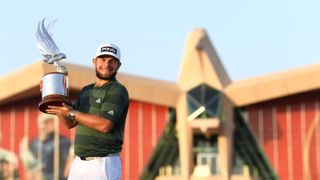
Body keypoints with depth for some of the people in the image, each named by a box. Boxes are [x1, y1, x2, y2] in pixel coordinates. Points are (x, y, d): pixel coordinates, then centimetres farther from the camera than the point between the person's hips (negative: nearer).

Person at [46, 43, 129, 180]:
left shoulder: (118, 91, -8)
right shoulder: (86, 90, 18)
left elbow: (105, 125, -20)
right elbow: (70, 123, 18)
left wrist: (72, 113, -15)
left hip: (103, 164, -8)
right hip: (78, 162, 8)